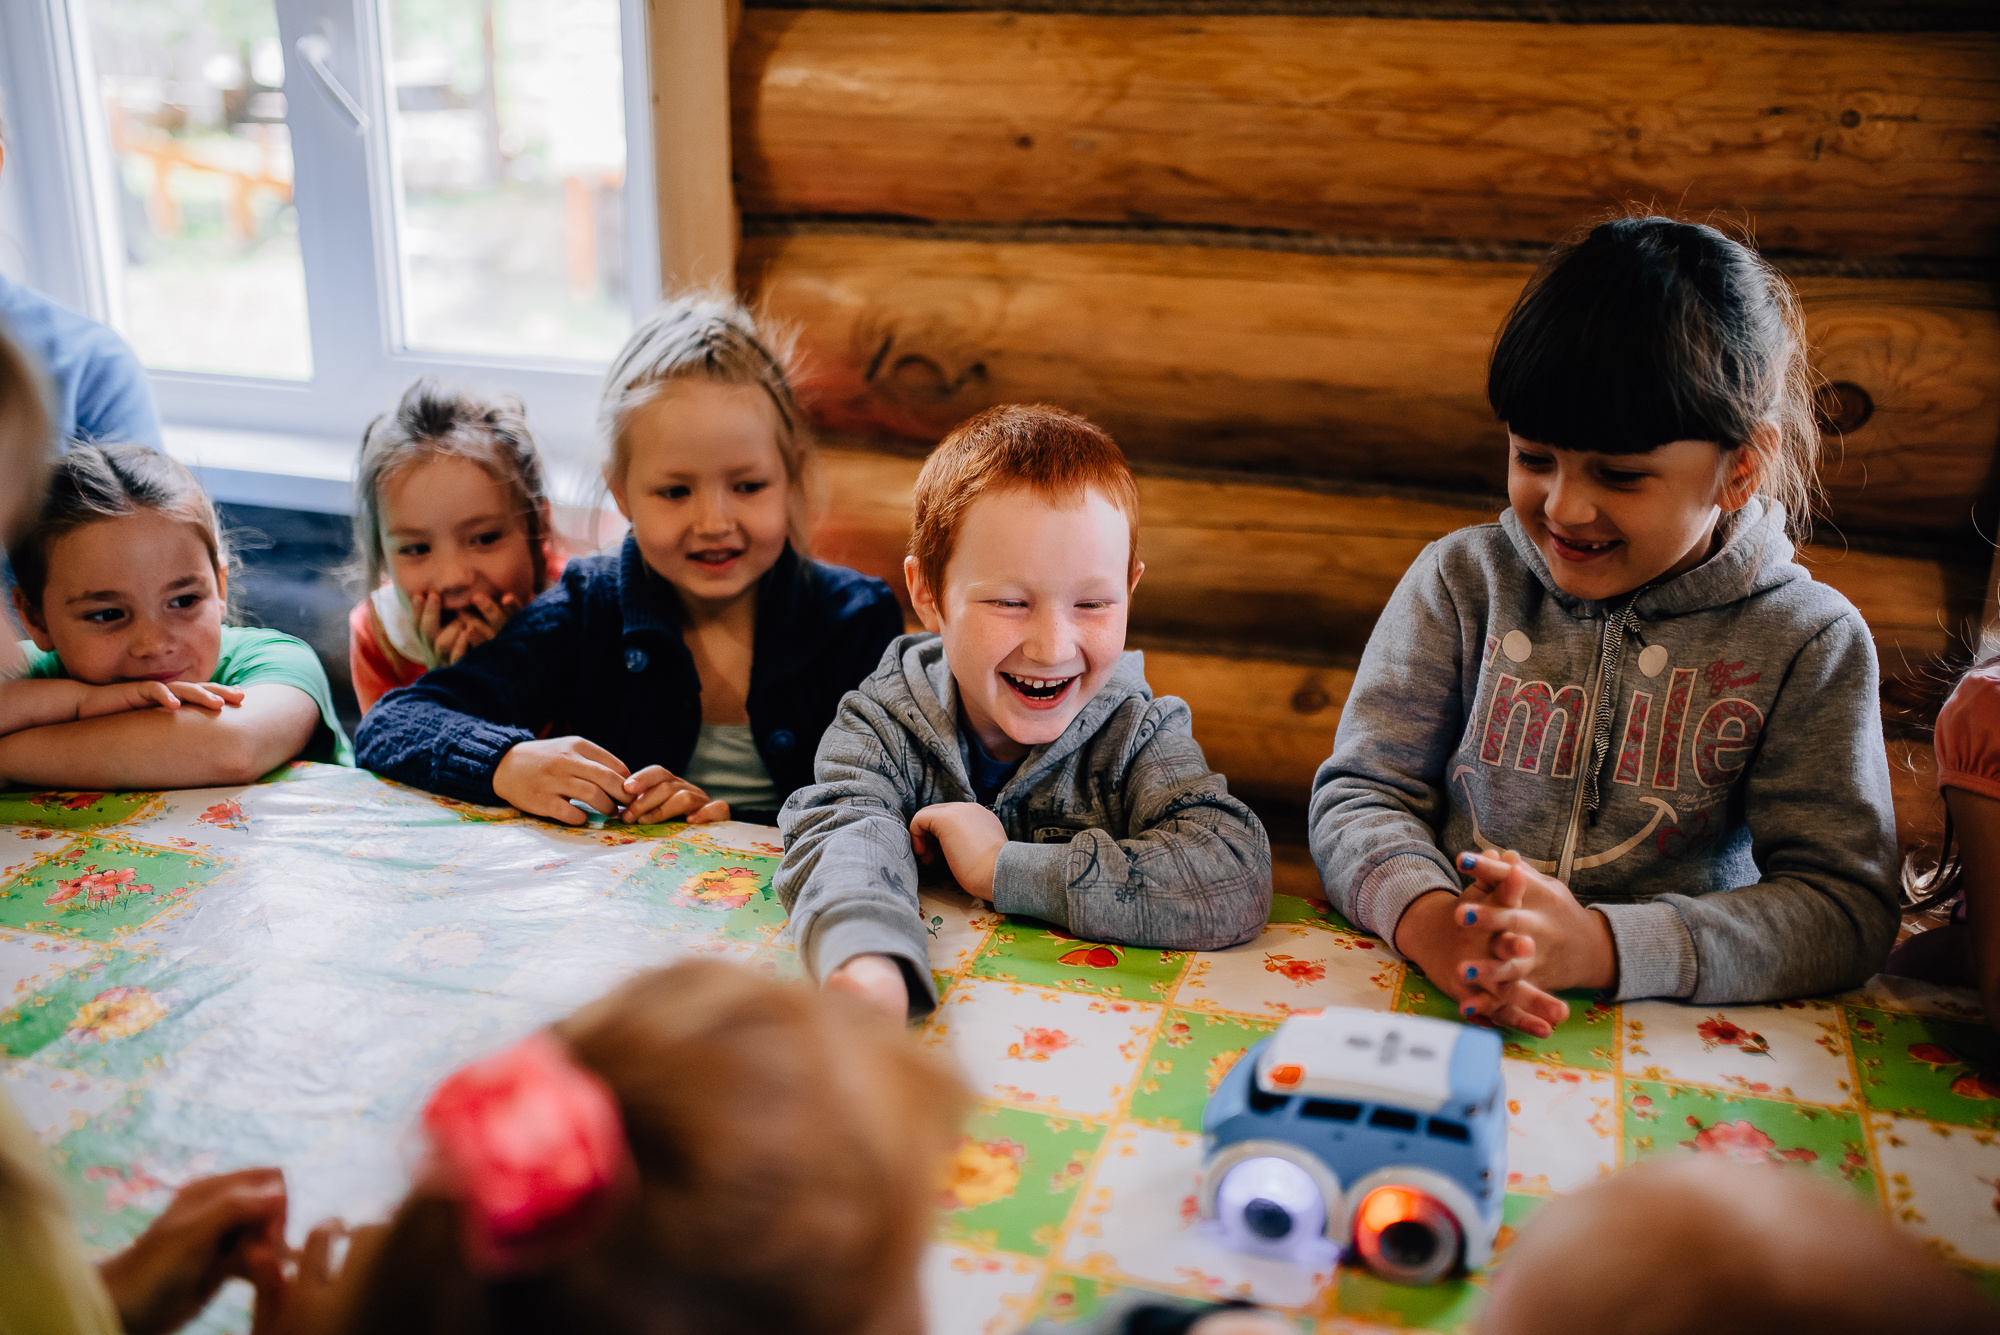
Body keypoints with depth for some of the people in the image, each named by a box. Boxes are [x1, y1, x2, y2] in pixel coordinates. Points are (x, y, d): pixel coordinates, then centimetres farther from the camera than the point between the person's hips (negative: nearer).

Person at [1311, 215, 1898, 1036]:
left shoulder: (1809, 642, -1)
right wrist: (1426, 918, -22)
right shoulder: (1462, 581, 3)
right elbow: (1359, 791, 1)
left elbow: (1845, 908, -7)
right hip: (1437, 1011, 2)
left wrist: (1595, 946, -23)